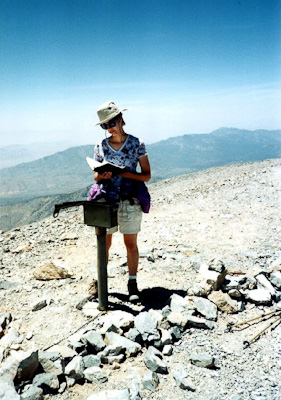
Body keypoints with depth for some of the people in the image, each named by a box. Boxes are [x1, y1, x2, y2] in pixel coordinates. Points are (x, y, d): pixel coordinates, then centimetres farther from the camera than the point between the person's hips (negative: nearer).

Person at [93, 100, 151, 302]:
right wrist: (102, 175, -13)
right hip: (106, 201, 2)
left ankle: (132, 283, 17)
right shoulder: (101, 146, 5)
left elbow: (146, 175, -2)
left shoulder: (136, 144, -2)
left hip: (130, 202, -2)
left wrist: (126, 173, -18)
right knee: (104, 243, 8)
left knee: (131, 244, 6)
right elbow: (96, 176, 10)